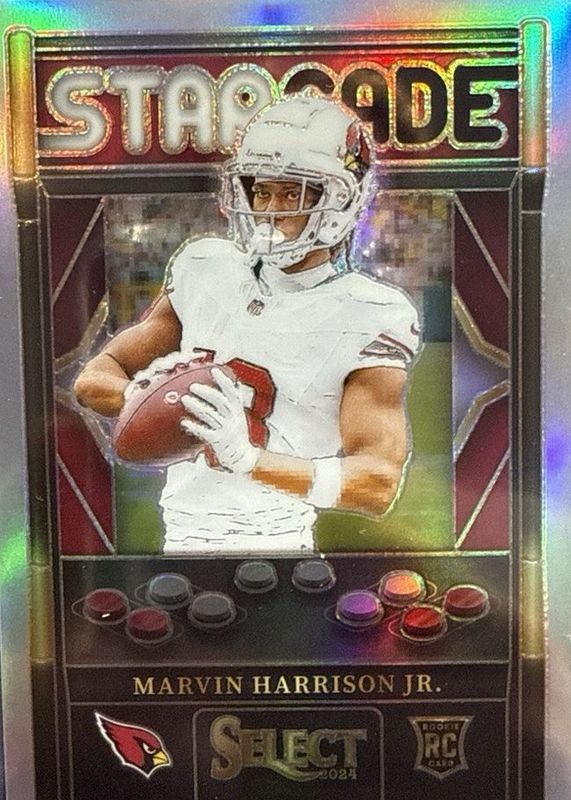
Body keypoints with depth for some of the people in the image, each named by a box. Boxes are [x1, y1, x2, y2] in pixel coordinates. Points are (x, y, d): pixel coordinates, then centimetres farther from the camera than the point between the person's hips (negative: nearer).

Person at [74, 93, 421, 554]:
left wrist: (249, 458, -29)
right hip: (181, 536, 3)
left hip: (273, 542, -3)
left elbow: (379, 484, -17)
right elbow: (94, 380, 11)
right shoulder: (207, 271, 5)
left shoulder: (372, 320, -8)